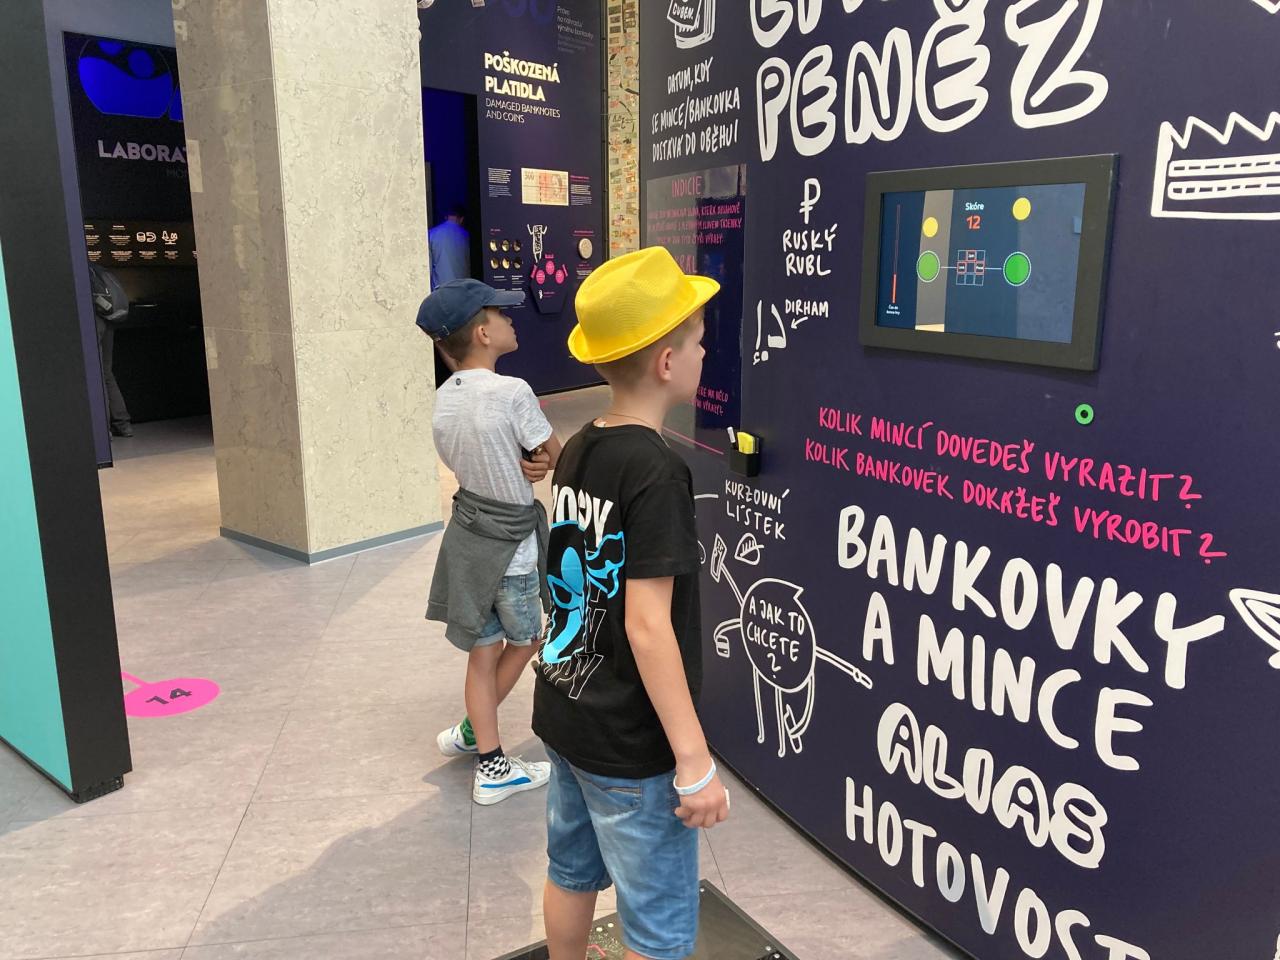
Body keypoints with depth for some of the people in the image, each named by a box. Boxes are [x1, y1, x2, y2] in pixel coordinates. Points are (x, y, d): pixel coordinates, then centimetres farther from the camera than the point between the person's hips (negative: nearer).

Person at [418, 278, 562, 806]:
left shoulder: (444, 398, 2)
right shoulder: (512, 392, -20)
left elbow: (466, 460, 8)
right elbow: (557, 457, -10)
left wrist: (519, 464, -5)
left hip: (466, 536, 6)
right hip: (510, 545, -6)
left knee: (484, 653, 14)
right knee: (523, 641, 19)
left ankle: (490, 763, 25)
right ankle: (473, 731, 33)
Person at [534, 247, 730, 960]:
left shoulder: (578, 452, 1)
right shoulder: (658, 472, -23)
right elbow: (647, 625, -25)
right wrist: (695, 761, -20)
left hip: (564, 713, 8)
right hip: (630, 746, -8)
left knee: (573, 875, 26)